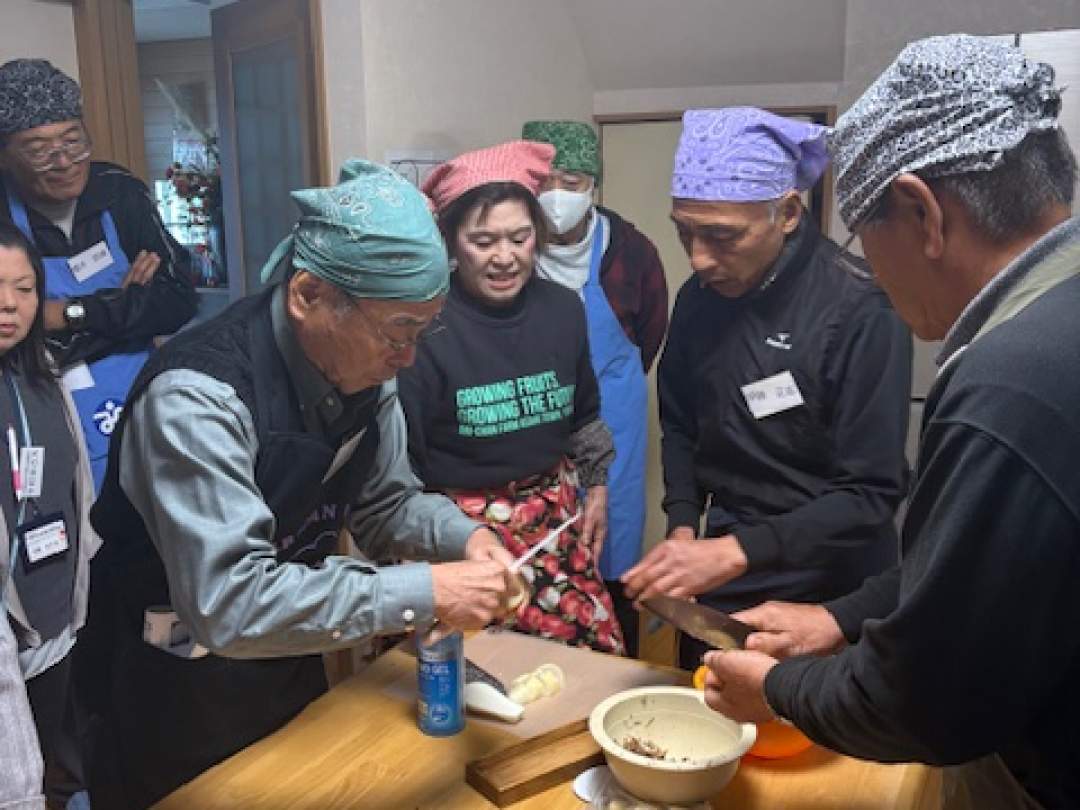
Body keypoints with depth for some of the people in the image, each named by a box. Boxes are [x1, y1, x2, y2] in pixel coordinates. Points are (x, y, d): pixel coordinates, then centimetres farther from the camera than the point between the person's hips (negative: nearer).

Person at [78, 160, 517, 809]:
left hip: (292, 666, 7)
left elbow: (385, 502, 2)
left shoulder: (364, 365, -10)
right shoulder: (197, 395, -32)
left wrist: (463, 536, -18)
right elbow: (228, 604, -38)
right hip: (175, 699, -6)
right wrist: (424, 593, -37)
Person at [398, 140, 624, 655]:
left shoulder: (563, 309, 1)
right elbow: (398, 456, -12)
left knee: (600, 652, 9)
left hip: (556, 517, 5)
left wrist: (596, 485, 18)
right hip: (464, 528, -5)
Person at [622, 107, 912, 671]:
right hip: (721, 579, 6)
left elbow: (872, 493, -22)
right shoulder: (699, 296, -2)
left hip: (826, 591, -5)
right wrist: (683, 528, -5)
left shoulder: (860, 310, -21)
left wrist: (738, 551, -30)